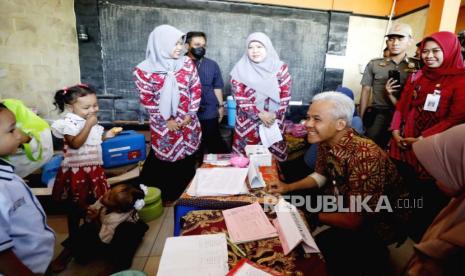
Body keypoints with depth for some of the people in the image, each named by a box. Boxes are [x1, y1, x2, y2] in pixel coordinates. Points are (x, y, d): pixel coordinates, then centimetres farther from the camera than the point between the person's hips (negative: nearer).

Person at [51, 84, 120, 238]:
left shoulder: (91, 121, 6)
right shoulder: (68, 123, -17)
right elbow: (75, 144, -29)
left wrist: (106, 136, -1)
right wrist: (88, 125, -27)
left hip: (94, 168, 7)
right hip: (76, 171, -7)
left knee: (94, 201, 20)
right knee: (75, 206, 11)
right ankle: (74, 235, 30)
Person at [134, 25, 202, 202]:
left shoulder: (187, 63, -1)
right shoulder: (144, 70, -10)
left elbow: (196, 90, 2)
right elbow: (147, 100, -7)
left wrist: (189, 115, -5)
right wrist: (166, 121, -8)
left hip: (188, 123, 3)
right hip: (164, 125, -3)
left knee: (188, 160, 14)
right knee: (164, 161, 8)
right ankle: (165, 198, 29)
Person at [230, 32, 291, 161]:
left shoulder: (280, 68, 1)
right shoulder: (240, 70, -3)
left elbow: (285, 96, 0)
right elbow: (239, 98, -8)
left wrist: (274, 115, -12)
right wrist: (260, 114, -15)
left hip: (274, 122, 1)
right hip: (248, 123, -1)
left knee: (274, 156, 9)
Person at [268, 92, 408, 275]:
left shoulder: (364, 157, -35)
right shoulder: (326, 142, -11)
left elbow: (353, 221, -30)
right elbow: (321, 175, 7)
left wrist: (311, 216, -19)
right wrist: (289, 187, -7)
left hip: (379, 224, -7)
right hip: (345, 205, 7)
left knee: (317, 246, -23)